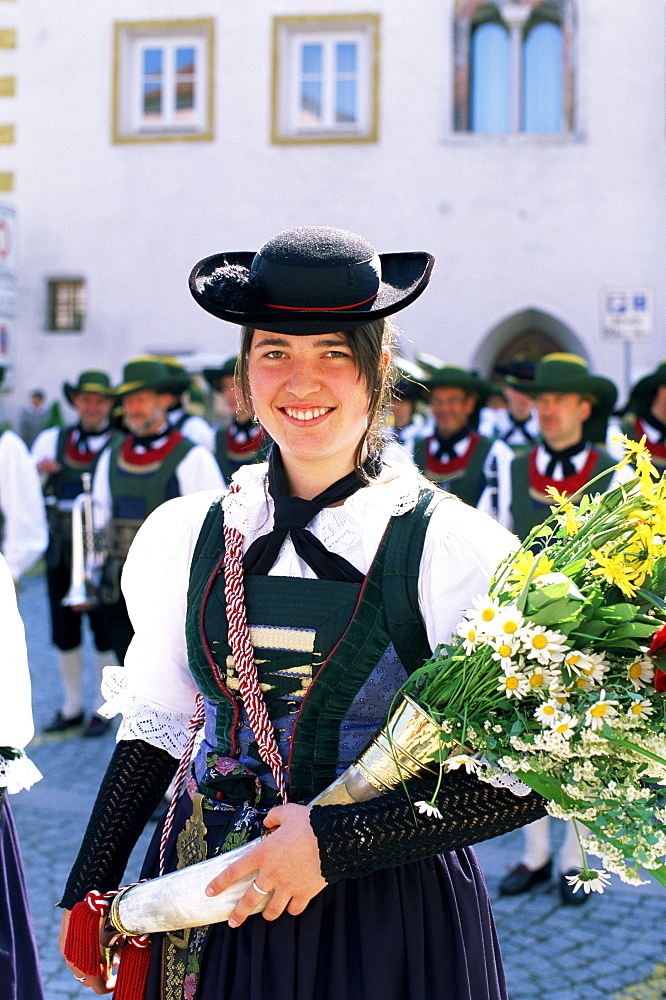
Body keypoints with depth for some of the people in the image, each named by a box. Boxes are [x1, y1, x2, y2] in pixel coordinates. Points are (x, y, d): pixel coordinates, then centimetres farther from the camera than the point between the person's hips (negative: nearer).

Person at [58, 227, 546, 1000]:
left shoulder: (448, 545, -13)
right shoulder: (190, 534, 1)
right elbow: (155, 723, 10)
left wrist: (333, 844, -21)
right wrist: (92, 886, 8)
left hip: (389, 916, -3)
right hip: (206, 914, 3)